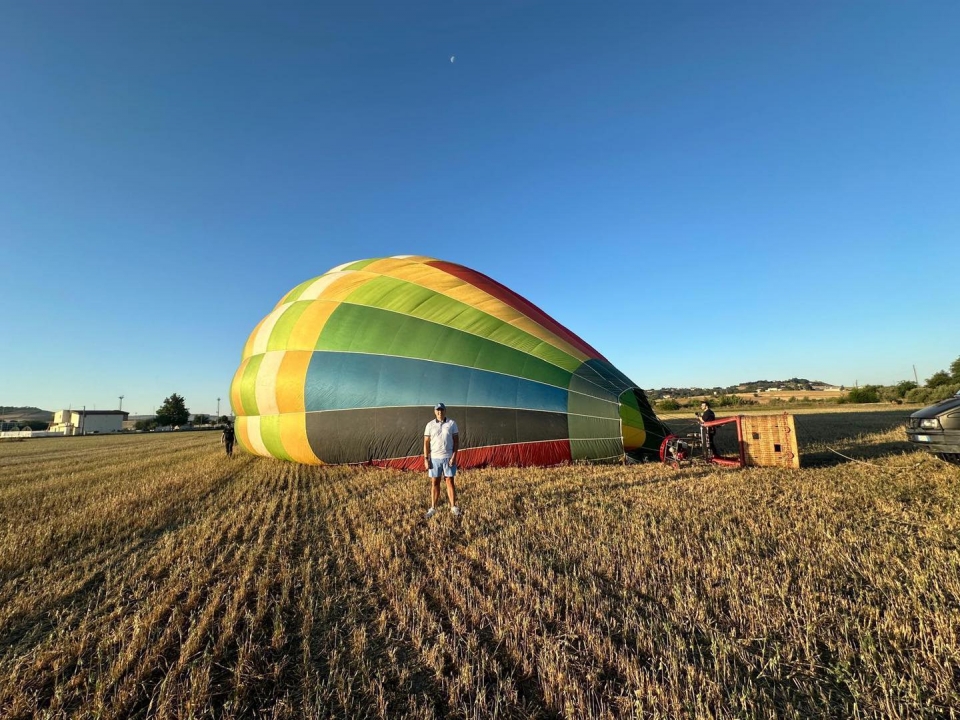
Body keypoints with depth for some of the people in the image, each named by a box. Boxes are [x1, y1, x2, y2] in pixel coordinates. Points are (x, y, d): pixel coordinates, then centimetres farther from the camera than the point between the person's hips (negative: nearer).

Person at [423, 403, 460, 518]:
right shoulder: (430, 425, 1)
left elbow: (456, 441, -1)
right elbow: (426, 443, 1)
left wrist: (454, 456, -10)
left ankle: (453, 507, 12)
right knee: (434, 483, 6)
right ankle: (433, 508, 13)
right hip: (434, 458, 1)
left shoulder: (452, 423, -1)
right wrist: (426, 459, -5)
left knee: (450, 482, 3)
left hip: (448, 457, -1)